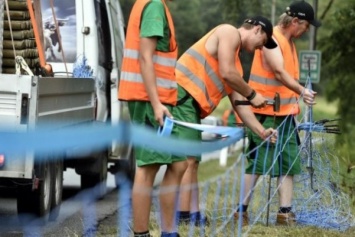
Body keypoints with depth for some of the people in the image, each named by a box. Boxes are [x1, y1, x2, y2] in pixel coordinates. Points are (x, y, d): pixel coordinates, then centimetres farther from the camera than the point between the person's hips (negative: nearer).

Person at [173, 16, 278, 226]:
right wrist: (252, 94, 1)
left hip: (192, 105, 10)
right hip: (182, 94, -10)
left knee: (192, 161, 9)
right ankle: (183, 215, -17)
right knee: (187, 159, -14)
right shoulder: (230, 33, 1)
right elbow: (226, 73, -11)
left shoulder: (236, 63, 27)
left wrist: (261, 131, 20)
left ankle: (193, 214, 10)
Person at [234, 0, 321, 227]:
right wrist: (302, 91, -41)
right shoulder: (272, 39, -15)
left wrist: (295, 101, 8)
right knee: (257, 164, -3)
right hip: (266, 114, -8)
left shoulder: (289, 41, 14)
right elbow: (279, 72, -28)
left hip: (285, 113, 9)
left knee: (289, 164, 4)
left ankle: (285, 212, 6)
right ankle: (242, 211, 7)